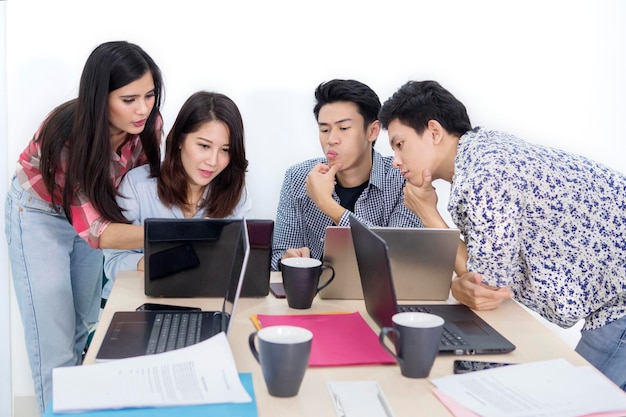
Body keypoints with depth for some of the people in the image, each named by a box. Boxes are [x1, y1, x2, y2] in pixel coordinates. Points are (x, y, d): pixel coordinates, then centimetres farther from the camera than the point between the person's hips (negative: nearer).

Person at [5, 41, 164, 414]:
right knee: (54, 343, -8)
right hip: (40, 214, -5)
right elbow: (94, 230, -40)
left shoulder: (148, 124, -23)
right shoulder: (69, 136, -37)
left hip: (95, 206, 5)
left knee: (89, 329, 15)